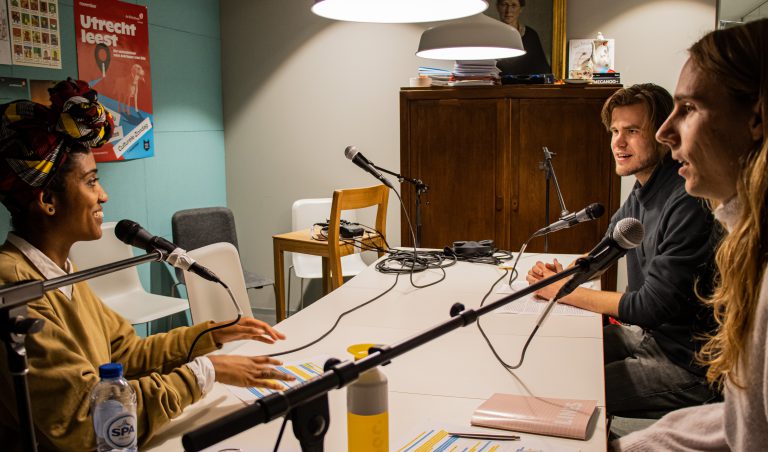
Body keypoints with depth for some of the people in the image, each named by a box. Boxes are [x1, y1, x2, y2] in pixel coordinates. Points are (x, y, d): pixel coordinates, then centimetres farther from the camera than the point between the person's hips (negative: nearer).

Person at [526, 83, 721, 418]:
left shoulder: (688, 203, -24)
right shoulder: (641, 195, 6)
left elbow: (651, 307, -24)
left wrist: (563, 290, -15)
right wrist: (562, 274, -2)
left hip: (688, 363, -9)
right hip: (650, 335, 9)